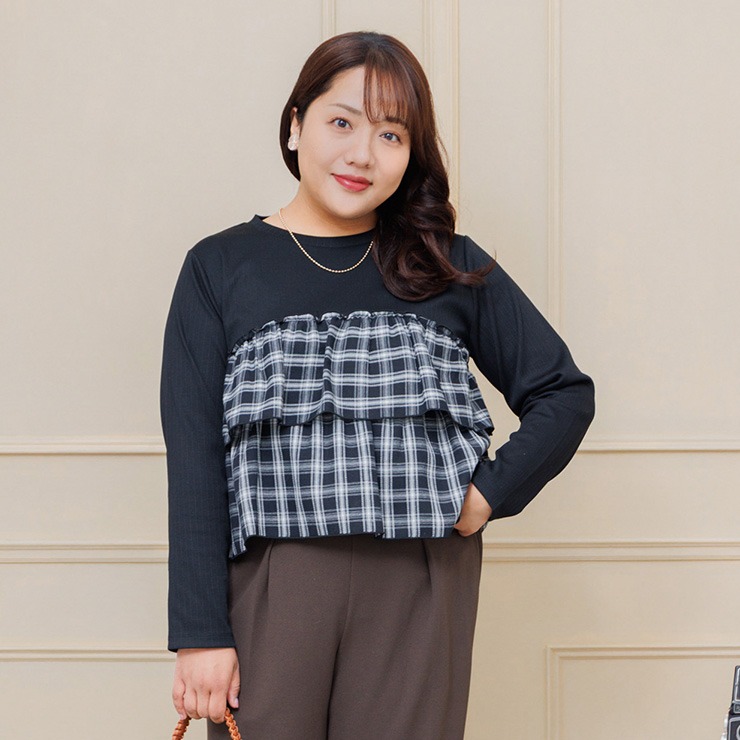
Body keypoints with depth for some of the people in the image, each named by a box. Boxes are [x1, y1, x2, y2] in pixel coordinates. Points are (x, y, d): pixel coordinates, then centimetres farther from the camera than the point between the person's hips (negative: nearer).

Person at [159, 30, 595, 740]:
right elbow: (194, 455, 0)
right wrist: (200, 631, -7)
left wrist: (488, 495, -3)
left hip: (421, 584, 1)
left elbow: (564, 392, 13)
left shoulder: (449, 267, 10)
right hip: (270, 581, -1)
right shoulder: (220, 268, 6)